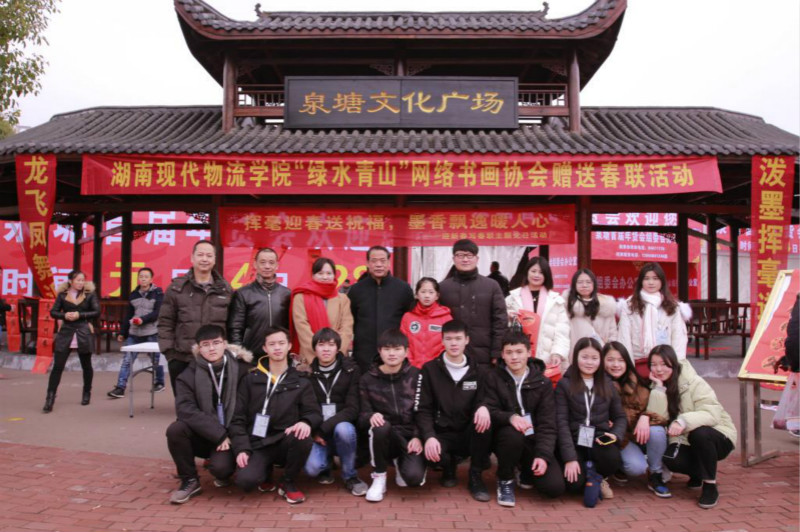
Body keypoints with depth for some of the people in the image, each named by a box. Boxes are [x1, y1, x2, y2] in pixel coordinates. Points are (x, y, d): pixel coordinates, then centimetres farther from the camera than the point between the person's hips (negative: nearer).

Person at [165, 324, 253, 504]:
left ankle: (224, 474, 10)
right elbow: (185, 409, -17)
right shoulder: (189, 375, -4)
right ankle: (190, 480, -4)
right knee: (175, 429, -27)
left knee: (221, 467, -30)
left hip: (231, 436, -2)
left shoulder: (243, 369, -5)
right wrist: (218, 434, -25)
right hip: (203, 436, 2)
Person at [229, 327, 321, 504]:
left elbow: (314, 413, 2)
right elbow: (238, 418, 6)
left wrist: (306, 422, -23)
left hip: (285, 442, 0)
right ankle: (266, 471, 12)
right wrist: (242, 448, -9)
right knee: (246, 480, -29)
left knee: (303, 438, -34)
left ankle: (288, 483, -4)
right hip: (257, 444, 0)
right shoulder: (251, 380, 9)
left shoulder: (301, 382, 8)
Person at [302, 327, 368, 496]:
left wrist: (323, 428, -20)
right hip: (317, 434, 1)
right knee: (311, 468, -27)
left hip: (343, 427, -1)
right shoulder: (308, 374, 3)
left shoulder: (351, 371, -4)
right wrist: (315, 432, -14)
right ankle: (326, 463, 12)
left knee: (343, 429, -36)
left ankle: (350, 476, -9)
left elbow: (352, 409, -12)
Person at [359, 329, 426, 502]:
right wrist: (371, 417, -25)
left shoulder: (416, 376, 3)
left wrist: (418, 437, -14)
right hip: (384, 436, 0)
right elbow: (362, 415, -1)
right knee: (380, 426, -36)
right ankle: (379, 477, -11)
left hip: (410, 436, 0)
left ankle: (401, 463, 15)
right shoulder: (367, 379, 4)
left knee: (414, 477, -27)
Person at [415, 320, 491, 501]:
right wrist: (429, 436, -22)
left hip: (468, 435, 2)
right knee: (429, 453, -36)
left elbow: (482, 401, 6)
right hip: (441, 434, -1)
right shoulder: (429, 369, 1)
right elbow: (422, 410, -4)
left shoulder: (477, 372, 7)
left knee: (484, 420, -32)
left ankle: (475, 477, -9)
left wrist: (483, 407, -21)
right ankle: (449, 466, 6)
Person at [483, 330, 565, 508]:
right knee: (513, 433, -37)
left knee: (555, 487, -19)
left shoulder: (542, 382, 1)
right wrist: (510, 417, -31)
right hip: (507, 437, -1)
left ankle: (527, 472, 19)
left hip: (534, 439, 2)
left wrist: (543, 455, -19)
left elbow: (547, 424, -5)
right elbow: (490, 411, -10)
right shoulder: (494, 377, -2)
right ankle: (505, 480, -7)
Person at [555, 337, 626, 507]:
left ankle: (595, 475, 5)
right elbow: (561, 422, -8)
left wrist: (616, 434, -11)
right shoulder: (564, 385, -1)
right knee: (574, 484, -26)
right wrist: (570, 458, -16)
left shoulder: (607, 385, 11)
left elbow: (620, 416, 13)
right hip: (575, 442, -2)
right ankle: (591, 475, 12)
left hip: (600, 441, 2)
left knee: (613, 459, -32)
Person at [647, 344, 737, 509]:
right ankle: (698, 474, 8)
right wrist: (659, 388, -22)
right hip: (685, 441, 4)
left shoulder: (693, 382, -16)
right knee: (669, 459, -27)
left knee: (699, 433, -36)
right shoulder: (657, 387, -1)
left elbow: (712, 414, -28)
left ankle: (710, 485, -14)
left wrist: (683, 421, -43)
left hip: (717, 436, -4)